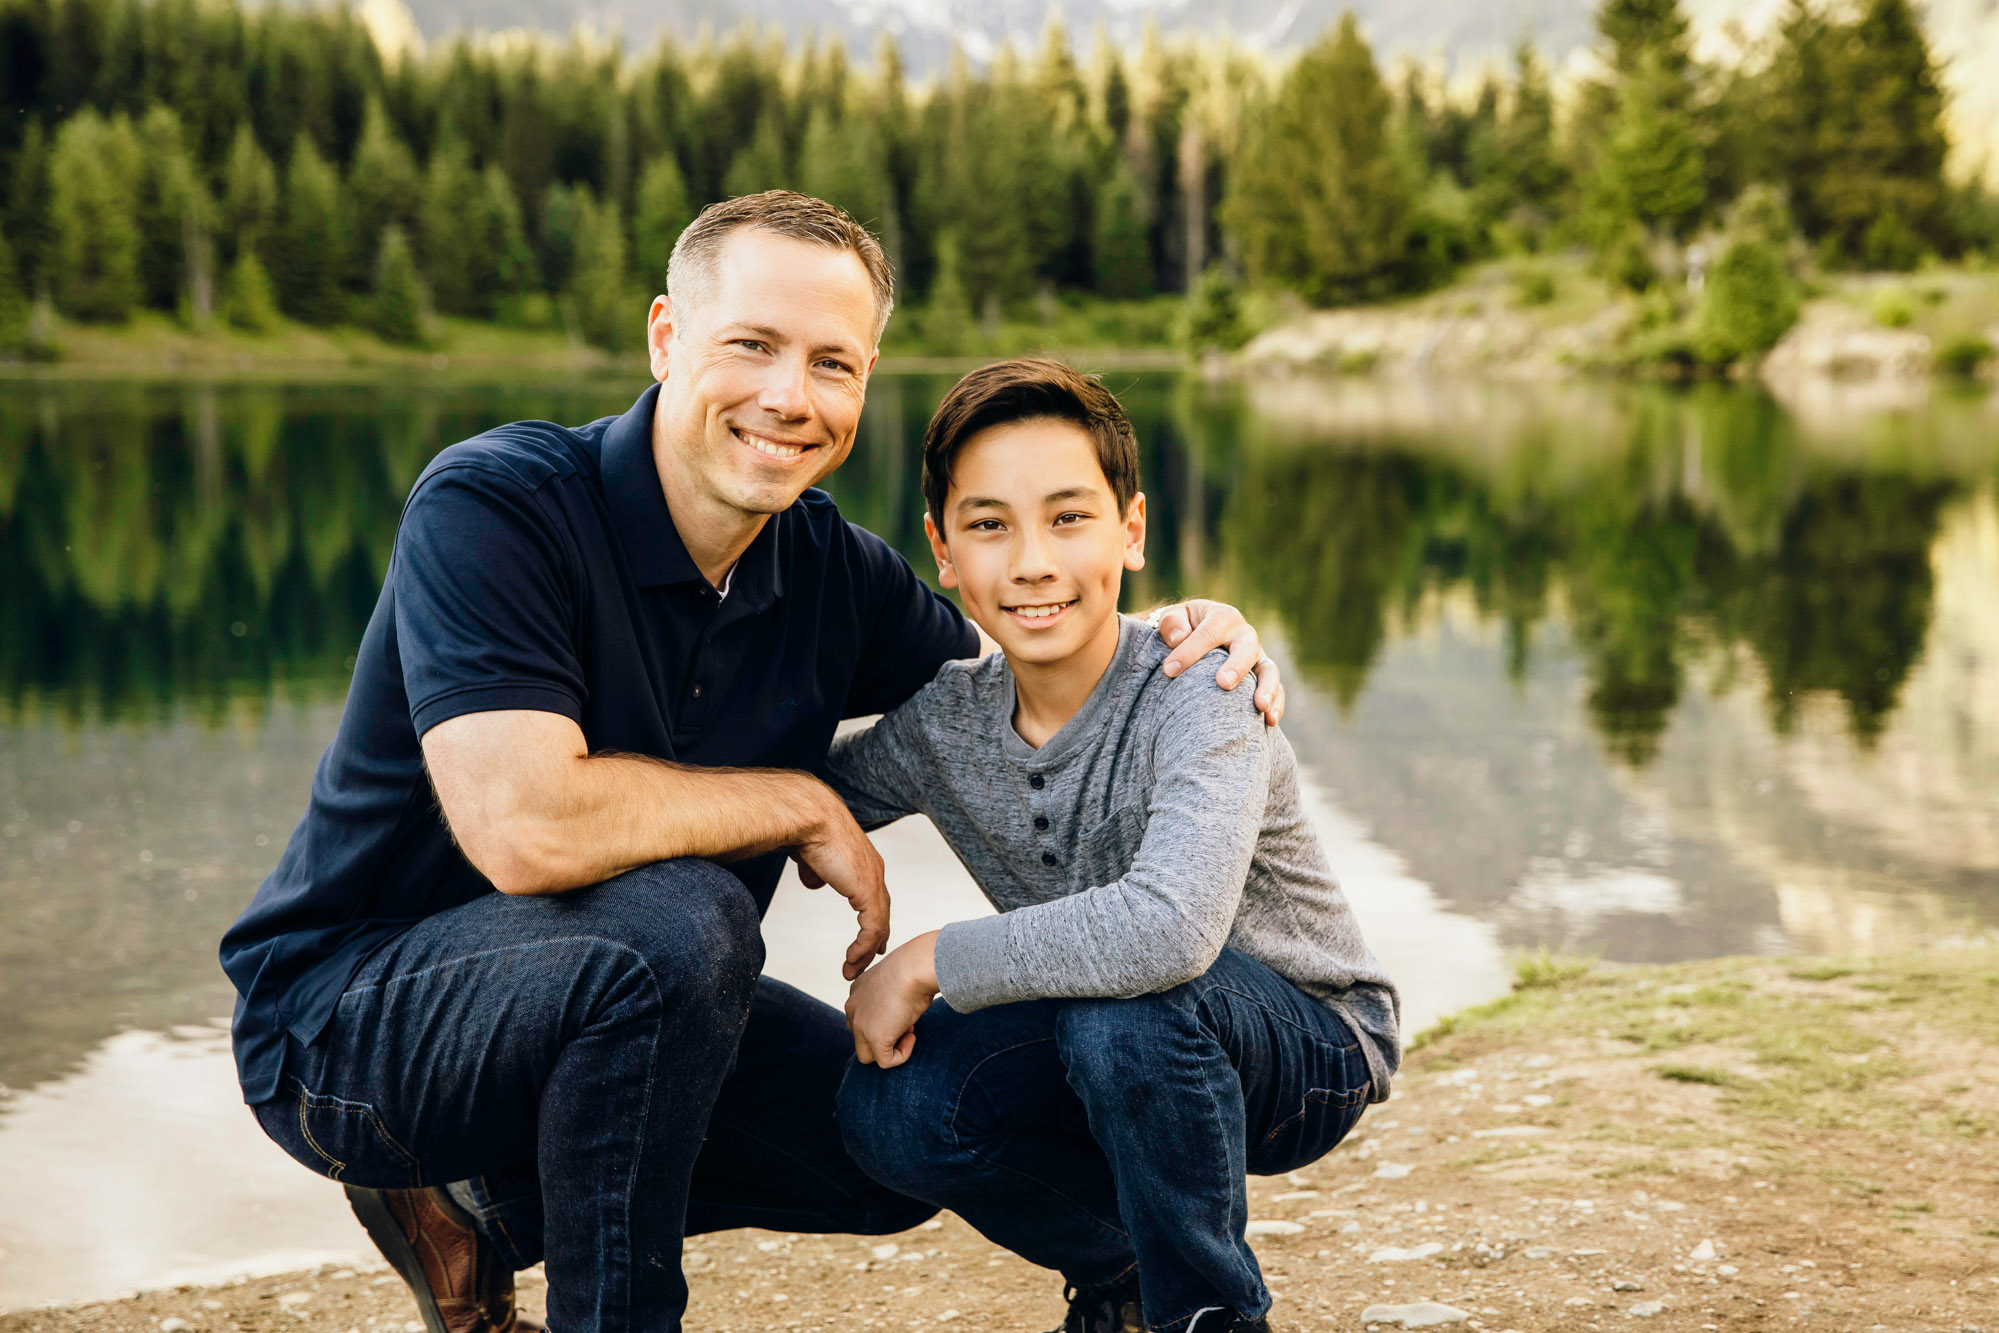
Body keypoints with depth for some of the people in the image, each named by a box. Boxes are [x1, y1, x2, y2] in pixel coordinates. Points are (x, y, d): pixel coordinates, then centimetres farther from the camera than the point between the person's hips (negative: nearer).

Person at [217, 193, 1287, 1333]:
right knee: (682, 917, -33)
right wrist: (807, 808, -22)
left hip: (611, 1000, 7)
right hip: (350, 1014, -7)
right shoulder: (490, 506, -23)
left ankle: (492, 1204, 10)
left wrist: (1182, 639, -8)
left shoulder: (832, 570, -3)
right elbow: (527, 827, -35)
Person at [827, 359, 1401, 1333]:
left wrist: (925, 964, -32)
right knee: (891, 1109, -19)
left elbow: (1169, 930, -43)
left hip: (1312, 1047, -5)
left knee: (1126, 1002, -36)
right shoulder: (941, 724, -8)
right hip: (1125, 1058, 5)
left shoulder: (1195, 695, -26)